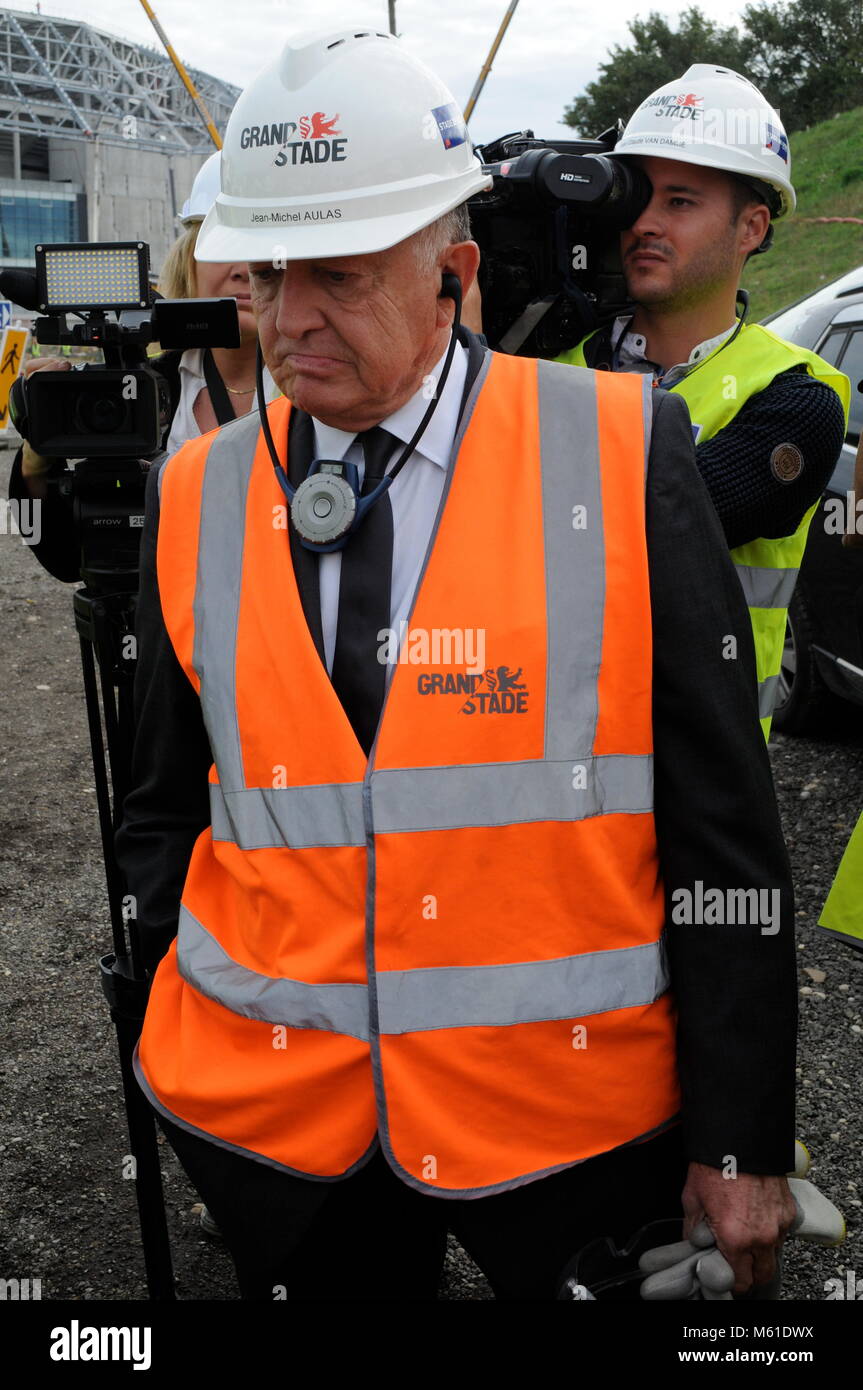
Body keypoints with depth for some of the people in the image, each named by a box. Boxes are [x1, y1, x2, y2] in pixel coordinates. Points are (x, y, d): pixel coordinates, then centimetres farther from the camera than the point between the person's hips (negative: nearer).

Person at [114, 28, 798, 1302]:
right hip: (274, 1114, 3)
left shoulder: (623, 454, -9)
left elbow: (723, 825, -8)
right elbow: (169, 811, 9)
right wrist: (188, 1051, 8)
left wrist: (742, 1143, -6)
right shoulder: (199, 498, 0)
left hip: (574, 1116, -2)